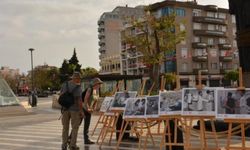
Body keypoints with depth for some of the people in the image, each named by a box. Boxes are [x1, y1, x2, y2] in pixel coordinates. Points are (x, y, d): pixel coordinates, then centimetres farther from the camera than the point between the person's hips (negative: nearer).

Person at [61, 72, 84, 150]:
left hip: (65, 108, 4)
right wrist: (81, 111, -8)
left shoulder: (65, 84, 0)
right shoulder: (78, 87, -15)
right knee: (75, 127, 9)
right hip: (74, 109, -4)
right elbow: (79, 100, -17)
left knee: (65, 127, 14)